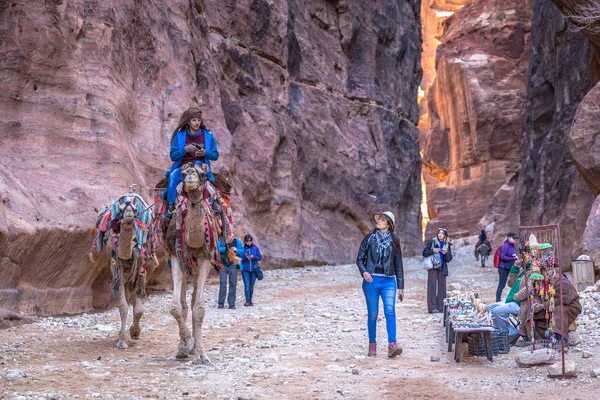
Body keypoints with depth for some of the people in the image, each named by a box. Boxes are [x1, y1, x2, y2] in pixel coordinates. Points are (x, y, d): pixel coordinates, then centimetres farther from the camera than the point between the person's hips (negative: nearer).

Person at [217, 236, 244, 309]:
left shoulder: (237, 241, 3)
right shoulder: (221, 240, -2)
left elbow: (242, 251, 6)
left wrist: (236, 250, -13)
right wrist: (226, 248, -20)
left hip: (233, 265, 1)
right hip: (223, 264, -1)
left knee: (233, 284, 1)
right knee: (222, 283, -6)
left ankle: (232, 304, 7)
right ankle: (221, 303, 1)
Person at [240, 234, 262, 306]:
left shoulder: (255, 248, 0)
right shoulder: (243, 248, -3)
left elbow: (260, 257, 1)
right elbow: (240, 259, -4)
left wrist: (253, 257, -15)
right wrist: (245, 257, -22)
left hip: (253, 269, 2)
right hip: (245, 270, -1)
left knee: (251, 286, 8)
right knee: (247, 285, -9)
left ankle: (250, 300, 18)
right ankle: (247, 301, -8)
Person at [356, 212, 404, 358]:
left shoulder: (394, 241, 7)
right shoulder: (370, 238, 4)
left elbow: (398, 265, 12)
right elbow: (360, 258, 7)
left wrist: (401, 287, 11)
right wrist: (364, 272, -14)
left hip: (389, 281, 0)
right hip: (371, 280, 0)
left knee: (390, 311, -16)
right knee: (372, 314, 3)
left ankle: (392, 345, -22)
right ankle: (372, 345, 16)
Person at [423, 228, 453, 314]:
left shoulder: (447, 245, 10)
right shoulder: (432, 242, 2)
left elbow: (449, 259, 8)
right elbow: (424, 253, -2)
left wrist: (446, 253, -11)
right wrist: (433, 251, -17)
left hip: (442, 268, 3)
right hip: (432, 268, -3)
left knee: (442, 287, 3)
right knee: (432, 287, -6)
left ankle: (440, 307, 7)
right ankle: (432, 308, -8)